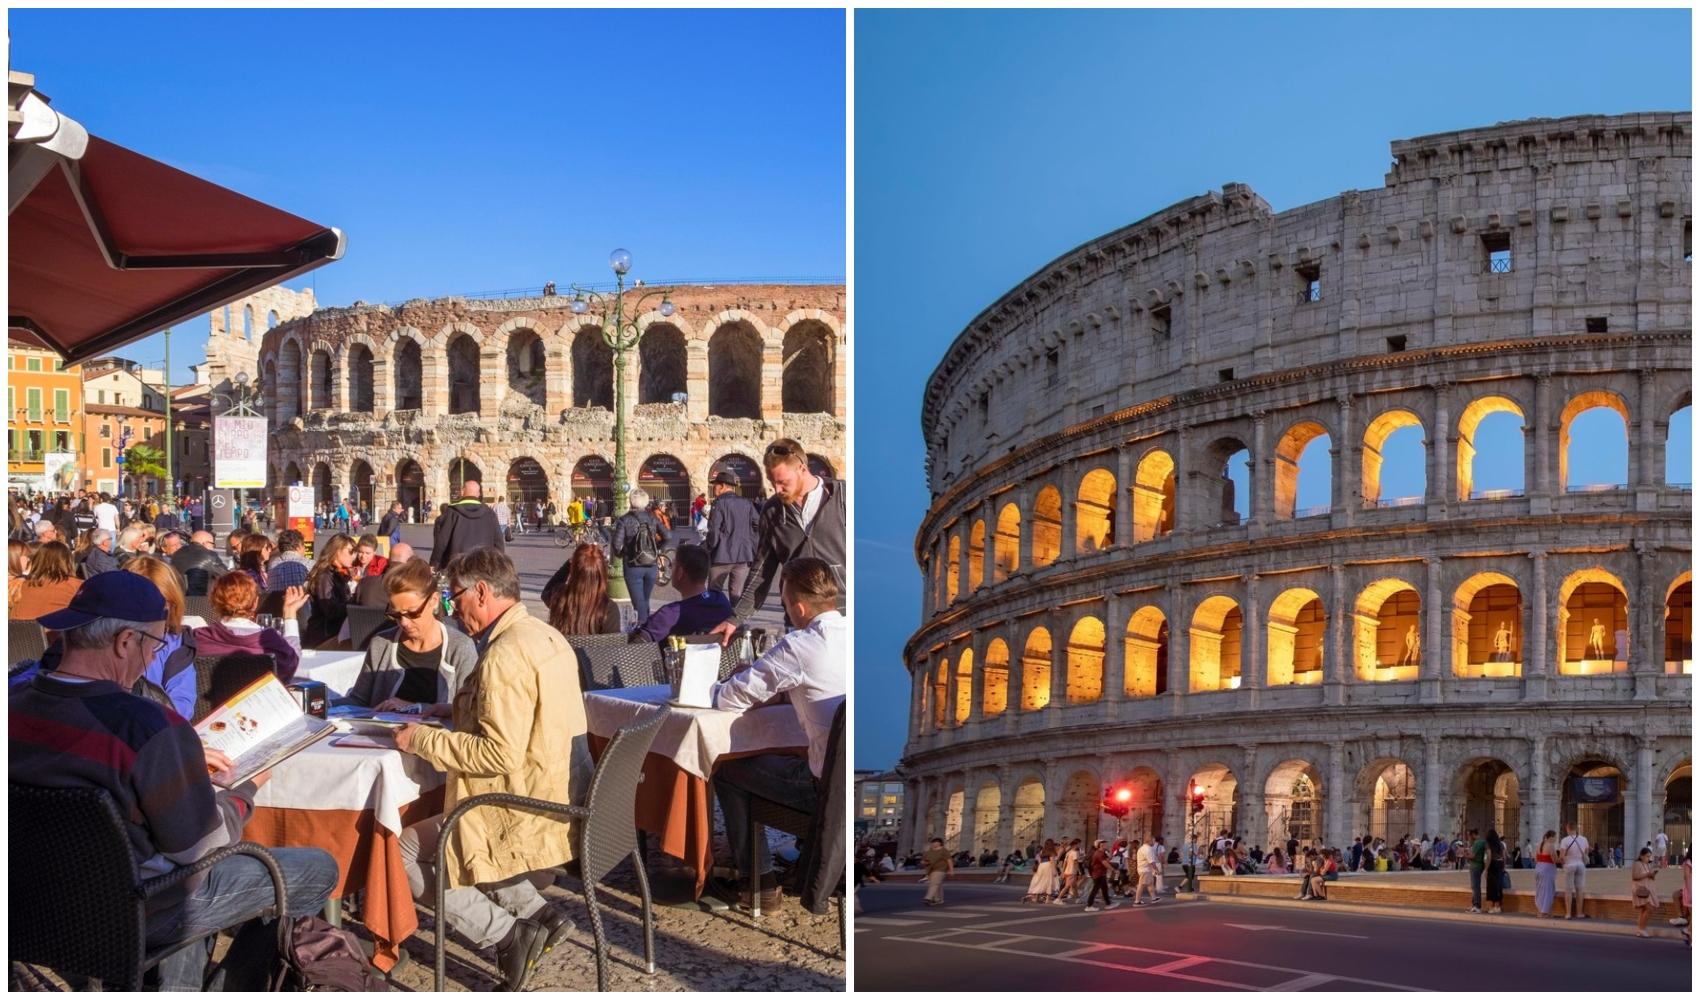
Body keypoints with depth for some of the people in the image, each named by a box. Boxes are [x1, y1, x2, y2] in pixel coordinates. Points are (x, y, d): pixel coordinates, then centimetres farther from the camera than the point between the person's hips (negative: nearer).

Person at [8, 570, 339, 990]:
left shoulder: (14, 706, -9)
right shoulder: (148, 725, -30)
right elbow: (201, 845, -20)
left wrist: (183, 761, 11)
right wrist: (246, 790, -1)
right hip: (136, 913, -7)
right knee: (319, 869, 9)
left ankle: (177, 987, 40)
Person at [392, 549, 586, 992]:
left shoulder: (504, 656, -22)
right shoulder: (548, 637, 7)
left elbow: (501, 755, -27)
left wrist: (423, 740, -16)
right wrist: (448, 717, 17)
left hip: (526, 820, -10)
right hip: (563, 802, 10)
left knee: (401, 853, 2)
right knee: (429, 828, 27)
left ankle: (507, 933, -4)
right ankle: (536, 912, 13)